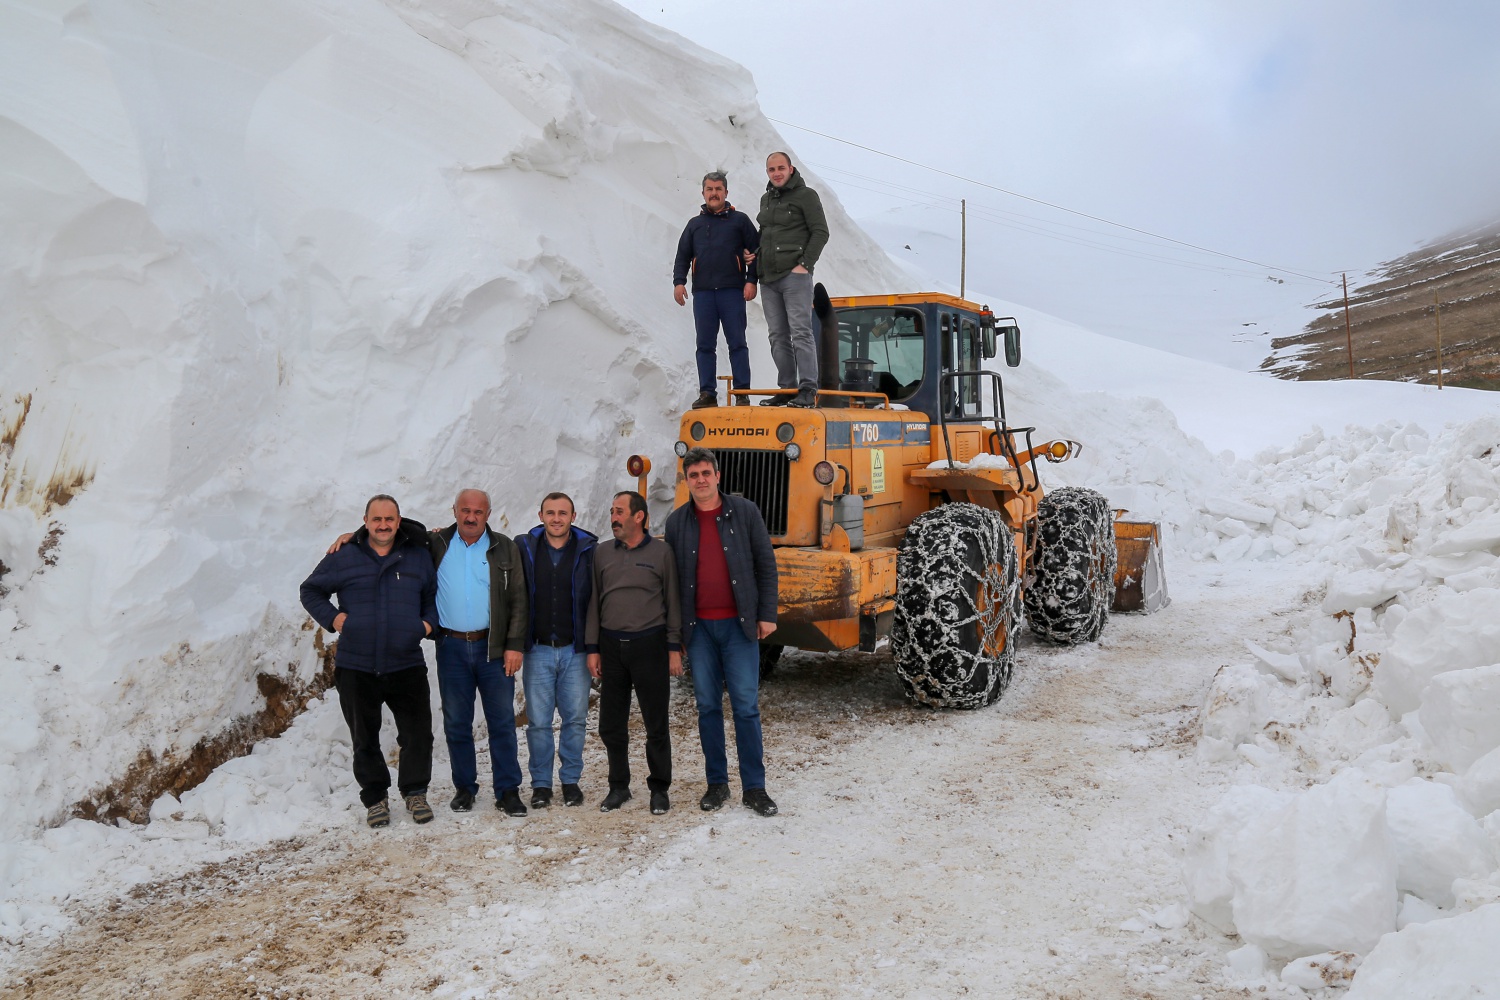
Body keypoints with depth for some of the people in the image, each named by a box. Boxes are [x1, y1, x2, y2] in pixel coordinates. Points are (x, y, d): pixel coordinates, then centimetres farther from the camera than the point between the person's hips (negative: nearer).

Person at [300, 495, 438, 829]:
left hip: (406, 666, 1)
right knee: (365, 738, 9)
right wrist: (331, 617, -2)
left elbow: (434, 594, 21)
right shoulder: (343, 557, 1)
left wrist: (429, 621, 4)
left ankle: (415, 793, 19)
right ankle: (375, 799, 24)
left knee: (418, 734, 0)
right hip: (356, 667, 0)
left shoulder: (418, 556, 6)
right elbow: (310, 590, 13)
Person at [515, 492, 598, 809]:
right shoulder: (524, 548, 3)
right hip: (537, 651, 0)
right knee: (538, 721, 3)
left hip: (575, 650, 0)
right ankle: (541, 784, 15)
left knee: (575, 719, 5)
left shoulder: (588, 550, 0)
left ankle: (571, 780, 19)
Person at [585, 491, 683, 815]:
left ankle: (659, 789, 17)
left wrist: (674, 649, -3)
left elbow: (673, 603, 1)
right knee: (611, 724, 8)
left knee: (656, 723, 3)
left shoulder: (661, 552, -1)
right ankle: (618, 787, 23)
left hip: (650, 645, -3)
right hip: (611, 646, 3)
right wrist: (592, 649, 5)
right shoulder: (602, 553, 7)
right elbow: (594, 602, 10)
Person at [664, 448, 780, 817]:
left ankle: (754, 787, 5)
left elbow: (766, 564, 2)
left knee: (746, 705, -1)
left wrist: (767, 614, -4)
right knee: (707, 706, 8)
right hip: (698, 627, 2)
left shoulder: (745, 512, 1)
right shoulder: (677, 522, 6)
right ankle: (717, 783, 18)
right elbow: (671, 578, 10)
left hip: (739, 624, -2)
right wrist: (675, 628, 6)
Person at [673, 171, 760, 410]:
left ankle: (742, 392, -3)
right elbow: (682, 256, 18)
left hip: (732, 291, -3)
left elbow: (756, 251, 5)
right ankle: (707, 393, 3)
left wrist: (751, 281, -6)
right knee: (705, 345, 1)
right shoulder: (694, 224, 19)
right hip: (702, 292, 3)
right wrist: (679, 281, 3)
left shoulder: (740, 220, 10)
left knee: (737, 343, -4)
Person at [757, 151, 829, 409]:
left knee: (800, 332, -12)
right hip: (768, 278, 7)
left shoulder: (806, 195, -1)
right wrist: (756, 257, 14)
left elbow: (821, 232, -6)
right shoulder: (766, 199, 20)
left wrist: (805, 264, -14)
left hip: (795, 276, -7)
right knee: (778, 337, 5)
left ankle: (808, 390, -13)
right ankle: (787, 389, 9)